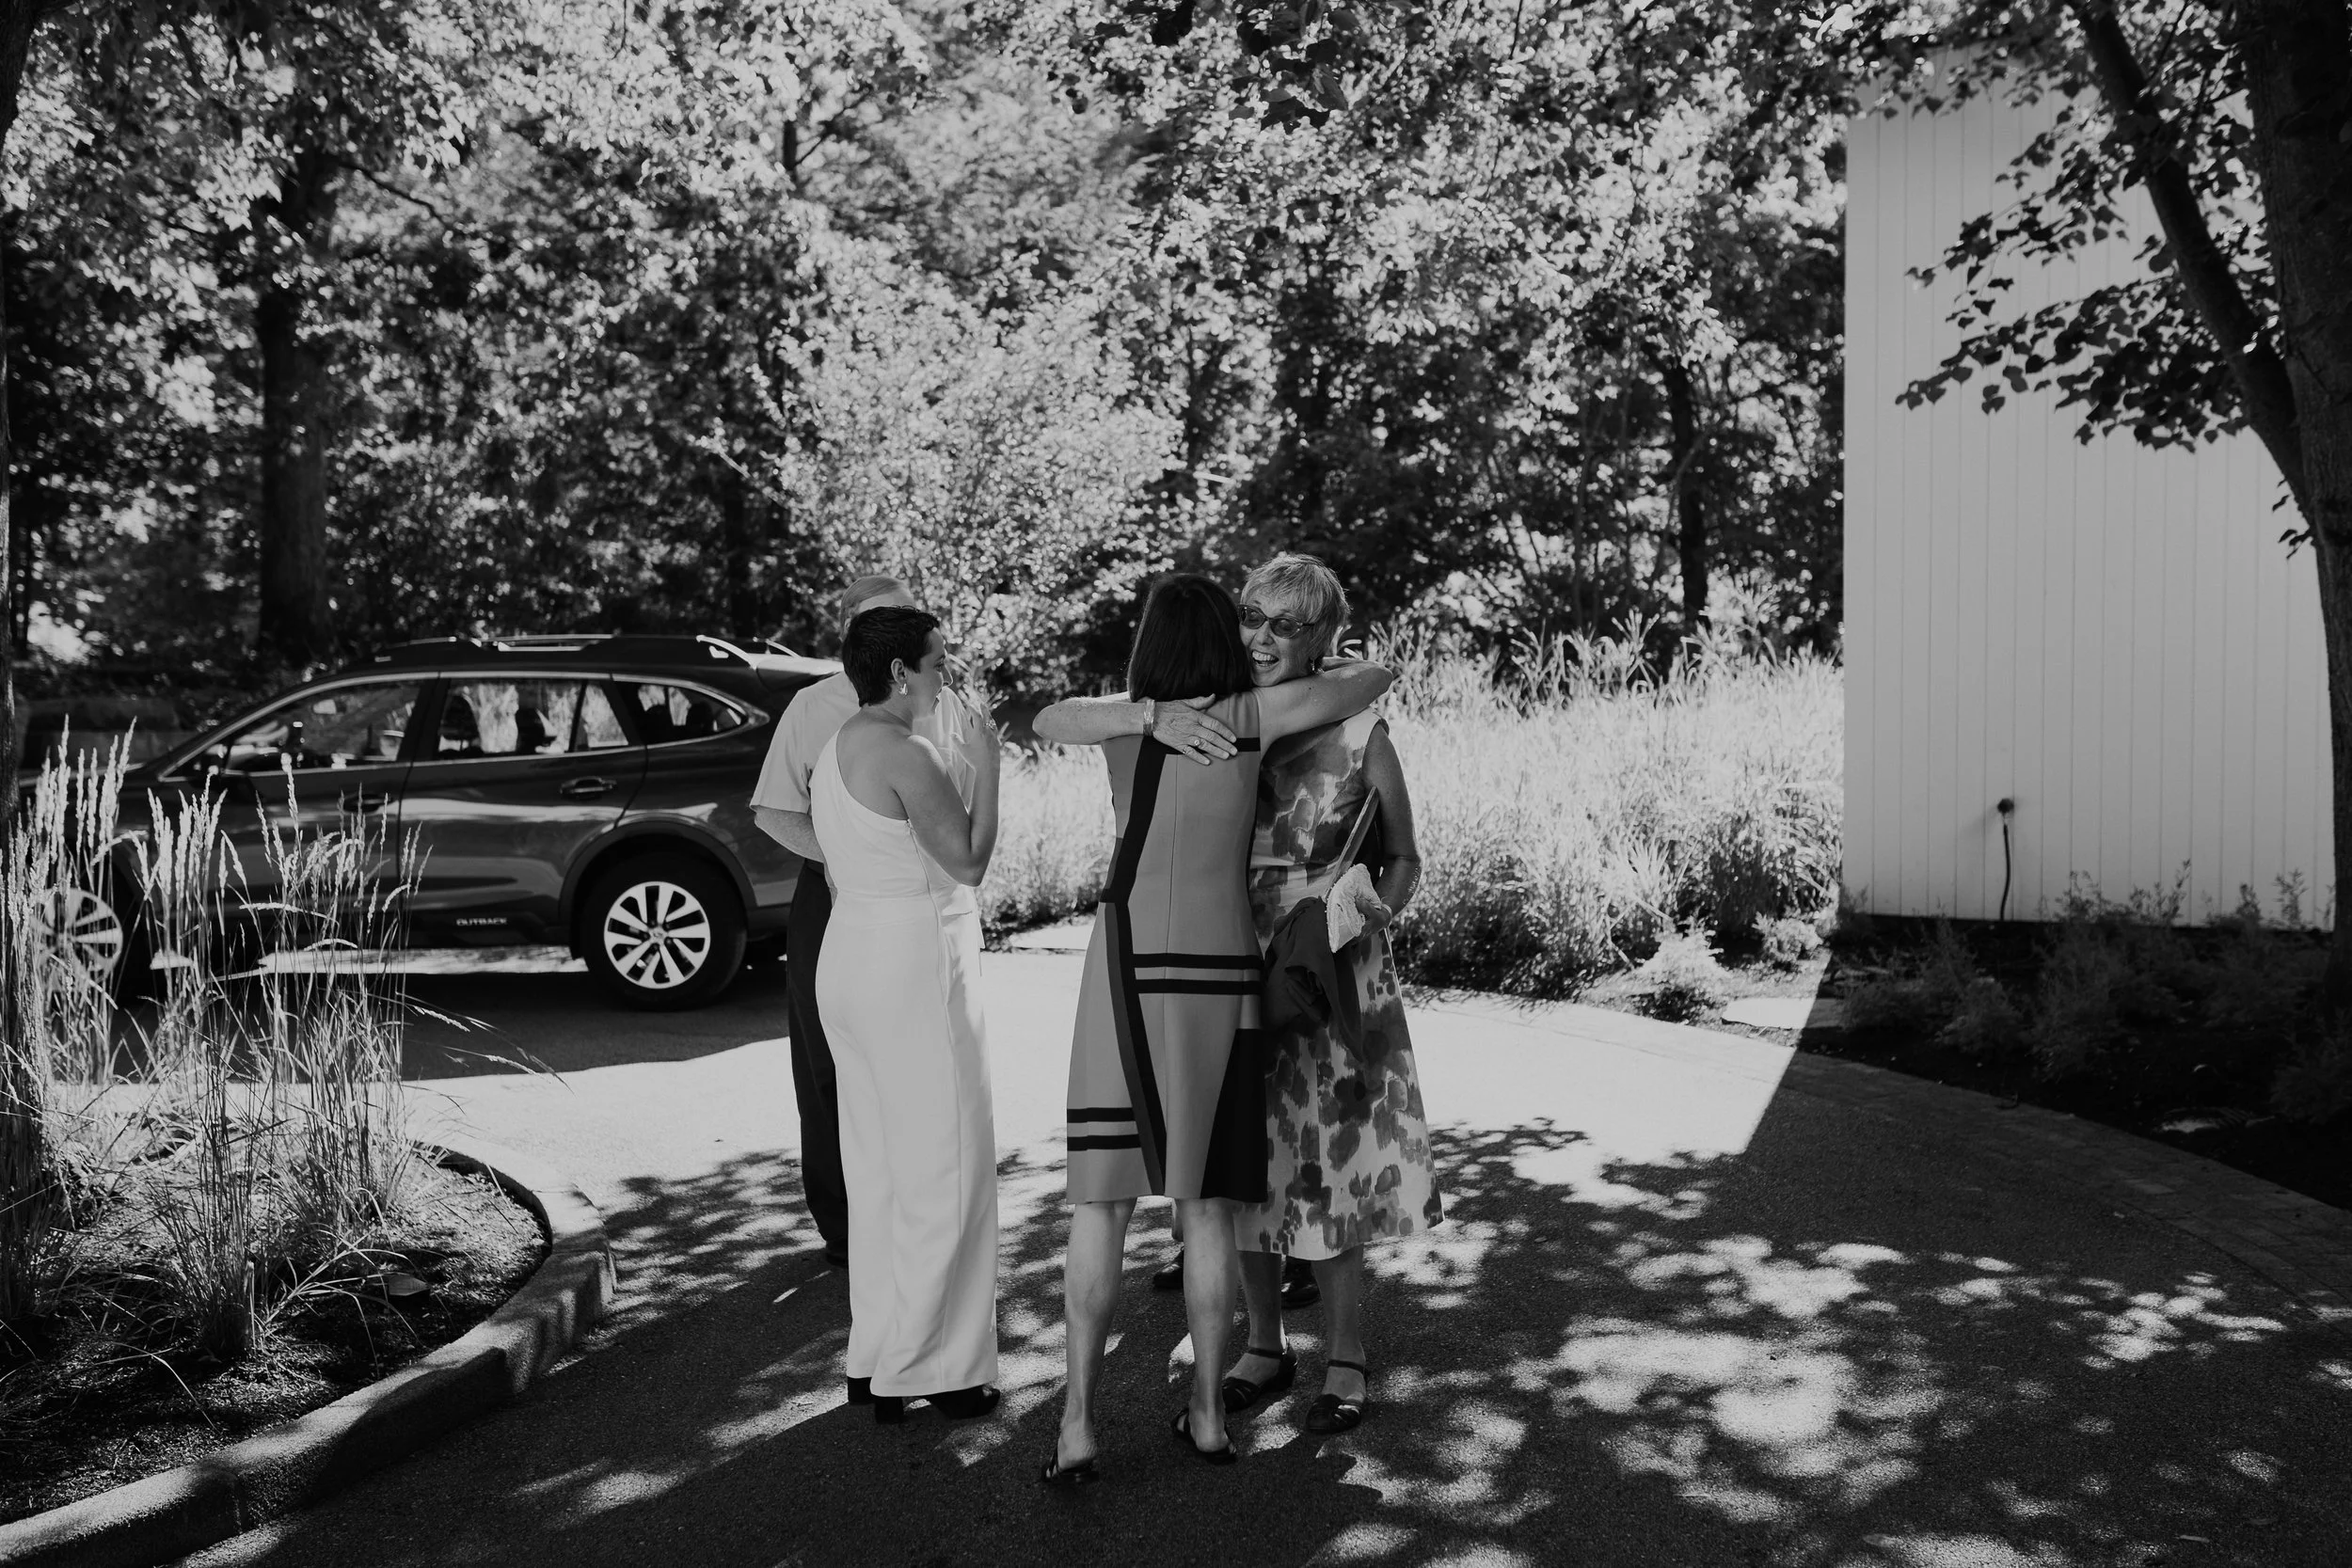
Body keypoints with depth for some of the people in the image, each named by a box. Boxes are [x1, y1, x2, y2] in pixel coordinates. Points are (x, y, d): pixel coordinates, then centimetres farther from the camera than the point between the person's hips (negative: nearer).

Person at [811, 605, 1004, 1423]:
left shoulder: (837, 749, 13)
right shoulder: (903, 754, -17)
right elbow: (970, 861, -16)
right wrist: (986, 766, -9)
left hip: (851, 957, 10)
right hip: (912, 965, -10)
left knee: (880, 1165, 15)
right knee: (942, 1168, -2)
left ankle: (879, 1357, 23)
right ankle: (926, 1368, 4)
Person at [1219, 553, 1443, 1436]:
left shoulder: (1358, 733, -5)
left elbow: (1403, 859, 3)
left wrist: (1375, 914, -15)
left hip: (1330, 973, -3)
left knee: (1330, 1160, 3)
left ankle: (1345, 1361, 20)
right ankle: (1263, 1347, 29)